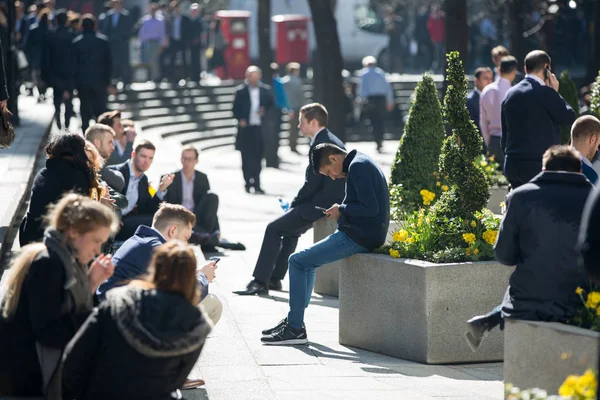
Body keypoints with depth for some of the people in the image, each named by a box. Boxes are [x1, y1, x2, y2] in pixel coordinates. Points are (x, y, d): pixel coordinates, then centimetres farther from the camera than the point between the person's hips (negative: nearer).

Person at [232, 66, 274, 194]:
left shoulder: (266, 90, 7)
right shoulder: (241, 91, 3)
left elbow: (271, 105, 13)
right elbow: (236, 108, 5)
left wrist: (264, 111, -6)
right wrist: (240, 119, -10)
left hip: (260, 127, 1)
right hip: (246, 127, 0)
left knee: (258, 157, -2)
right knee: (247, 157, 3)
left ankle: (256, 184, 2)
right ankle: (249, 183, 11)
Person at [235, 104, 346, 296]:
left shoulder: (320, 144, -17)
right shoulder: (334, 141, 15)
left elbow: (312, 184, -19)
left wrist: (294, 203, -3)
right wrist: (297, 203, 14)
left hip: (320, 206, -11)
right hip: (332, 203, 11)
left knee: (273, 229, -6)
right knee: (290, 229, 26)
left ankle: (260, 281, -6)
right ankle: (274, 278, 27)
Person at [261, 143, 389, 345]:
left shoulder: (357, 167, -16)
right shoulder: (362, 163, 16)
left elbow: (370, 208, -24)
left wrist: (341, 210, -9)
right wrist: (341, 211, 7)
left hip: (358, 237, -11)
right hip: (364, 234, 11)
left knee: (297, 261, -7)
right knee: (307, 261, 23)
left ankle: (295, 329, -5)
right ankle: (294, 320, 25)